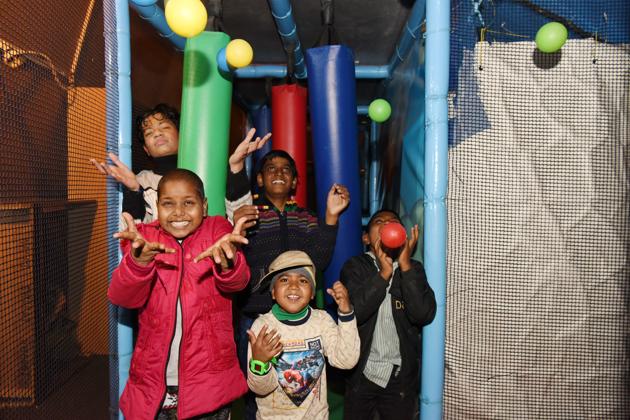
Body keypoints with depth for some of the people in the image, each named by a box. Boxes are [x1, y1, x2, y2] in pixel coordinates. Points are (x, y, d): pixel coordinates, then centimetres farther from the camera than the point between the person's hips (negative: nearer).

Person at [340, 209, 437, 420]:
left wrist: (405, 266, -20)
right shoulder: (354, 266, -5)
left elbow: (424, 315, -15)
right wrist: (384, 273, -23)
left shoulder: (413, 269, 0)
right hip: (361, 372, -1)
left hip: (401, 374, 1)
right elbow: (353, 312, -19)